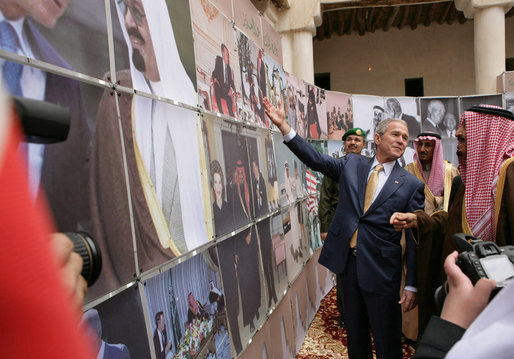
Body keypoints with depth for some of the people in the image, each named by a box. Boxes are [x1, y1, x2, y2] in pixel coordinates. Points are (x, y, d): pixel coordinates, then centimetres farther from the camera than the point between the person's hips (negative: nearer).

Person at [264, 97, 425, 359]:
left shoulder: (411, 185, -4)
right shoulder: (352, 165, 4)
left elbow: (415, 239, -4)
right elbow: (315, 159, -2)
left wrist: (411, 285, -7)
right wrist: (283, 125, -12)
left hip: (381, 270, -2)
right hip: (348, 262, 3)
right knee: (355, 335, 21)